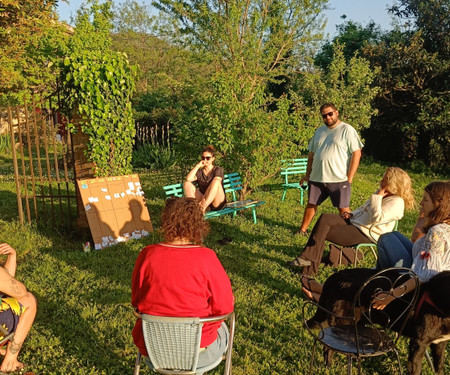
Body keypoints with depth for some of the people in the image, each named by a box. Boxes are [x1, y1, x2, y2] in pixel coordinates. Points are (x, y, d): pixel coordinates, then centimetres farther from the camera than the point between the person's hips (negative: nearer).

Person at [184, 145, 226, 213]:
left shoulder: (218, 170, 4)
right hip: (203, 200, 3)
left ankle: (203, 206, -42)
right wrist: (198, 165, -5)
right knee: (187, 183, -13)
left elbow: (216, 183, -17)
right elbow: (188, 179, -10)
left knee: (216, 181, -29)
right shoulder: (200, 172, 11)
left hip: (217, 203, -3)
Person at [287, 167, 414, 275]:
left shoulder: (396, 202, -13)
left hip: (365, 235, -9)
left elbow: (376, 218, -26)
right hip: (355, 222, 9)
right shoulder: (381, 193, 16)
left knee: (322, 231, -17)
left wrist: (377, 197, -20)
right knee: (325, 218, -14)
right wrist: (352, 214, 9)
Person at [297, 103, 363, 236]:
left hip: (339, 179, -5)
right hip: (316, 178, 6)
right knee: (311, 204, 13)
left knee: (343, 209, -1)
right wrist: (307, 175, 15)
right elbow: (311, 154, 19)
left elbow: (356, 154, -10)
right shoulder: (319, 131, 14)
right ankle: (303, 230, 28)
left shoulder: (347, 130, -5)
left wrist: (349, 178, -14)